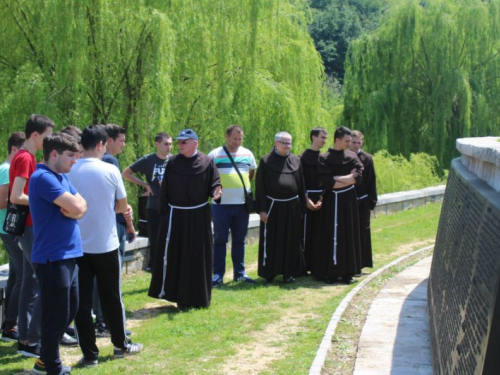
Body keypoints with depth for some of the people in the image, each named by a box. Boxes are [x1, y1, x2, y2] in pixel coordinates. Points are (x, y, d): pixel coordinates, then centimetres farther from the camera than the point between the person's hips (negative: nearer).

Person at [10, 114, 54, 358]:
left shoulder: (26, 157, 14)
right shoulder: (25, 158, -16)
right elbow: (16, 197, -22)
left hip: (29, 227, 10)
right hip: (31, 228, -10)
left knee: (31, 283, 12)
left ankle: (24, 338, 17)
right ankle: (32, 342, -3)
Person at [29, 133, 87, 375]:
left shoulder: (62, 177, 14)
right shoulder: (43, 178, -17)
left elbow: (82, 206, 8)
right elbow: (76, 207, -24)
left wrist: (72, 208, -13)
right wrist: (72, 207, -2)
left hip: (68, 255, 10)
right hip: (52, 258, -10)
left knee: (70, 310, 18)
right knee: (56, 314, -2)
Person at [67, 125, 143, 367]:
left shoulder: (68, 172, -5)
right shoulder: (110, 171, -9)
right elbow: (122, 206, 2)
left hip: (77, 246, 1)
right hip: (105, 245, -1)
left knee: (81, 301, 6)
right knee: (111, 298, 14)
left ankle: (89, 354, 8)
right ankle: (121, 345, 27)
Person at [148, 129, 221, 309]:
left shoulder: (207, 162, -2)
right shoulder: (172, 162, 2)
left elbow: (215, 184, -1)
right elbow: (164, 190, 4)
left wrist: (215, 193, -24)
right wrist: (164, 213, 0)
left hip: (198, 217, -1)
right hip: (175, 215, 1)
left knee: (198, 257, 4)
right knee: (175, 255, 1)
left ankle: (198, 297, 16)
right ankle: (181, 298, 10)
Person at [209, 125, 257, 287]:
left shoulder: (247, 154, 7)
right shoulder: (214, 155, -4)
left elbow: (252, 173, 22)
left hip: (242, 204, 3)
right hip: (221, 205, -3)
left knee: (239, 240, 11)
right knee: (220, 240, 2)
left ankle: (239, 273, 19)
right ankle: (218, 274, 7)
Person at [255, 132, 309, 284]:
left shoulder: (296, 161, 8)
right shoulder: (266, 161, -2)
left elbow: (301, 186, 11)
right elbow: (260, 186, -4)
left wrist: (302, 208, 7)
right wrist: (262, 209, -10)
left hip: (291, 207, 3)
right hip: (273, 206, -3)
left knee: (291, 241, 6)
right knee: (271, 241, 2)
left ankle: (288, 272, 15)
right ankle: (269, 273, 10)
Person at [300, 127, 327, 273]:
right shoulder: (304, 157, -4)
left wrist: (322, 198, -7)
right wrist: (307, 199, -15)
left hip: (322, 199, 4)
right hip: (307, 198, -4)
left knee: (320, 233, 3)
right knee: (306, 232, -3)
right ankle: (304, 265, 2)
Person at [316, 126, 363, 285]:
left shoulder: (352, 156, 6)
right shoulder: (324, 158, -6)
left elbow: (358, 176, -8)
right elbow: (326, 182, -15)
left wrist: (337, 179, -15)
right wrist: (348, 179, -8)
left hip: (349, 201, 4)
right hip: (332, 201, -4)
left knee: (349, 236, 5)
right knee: (332, 236, -2)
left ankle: (347, 272, 10)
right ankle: (330, 272, 4)